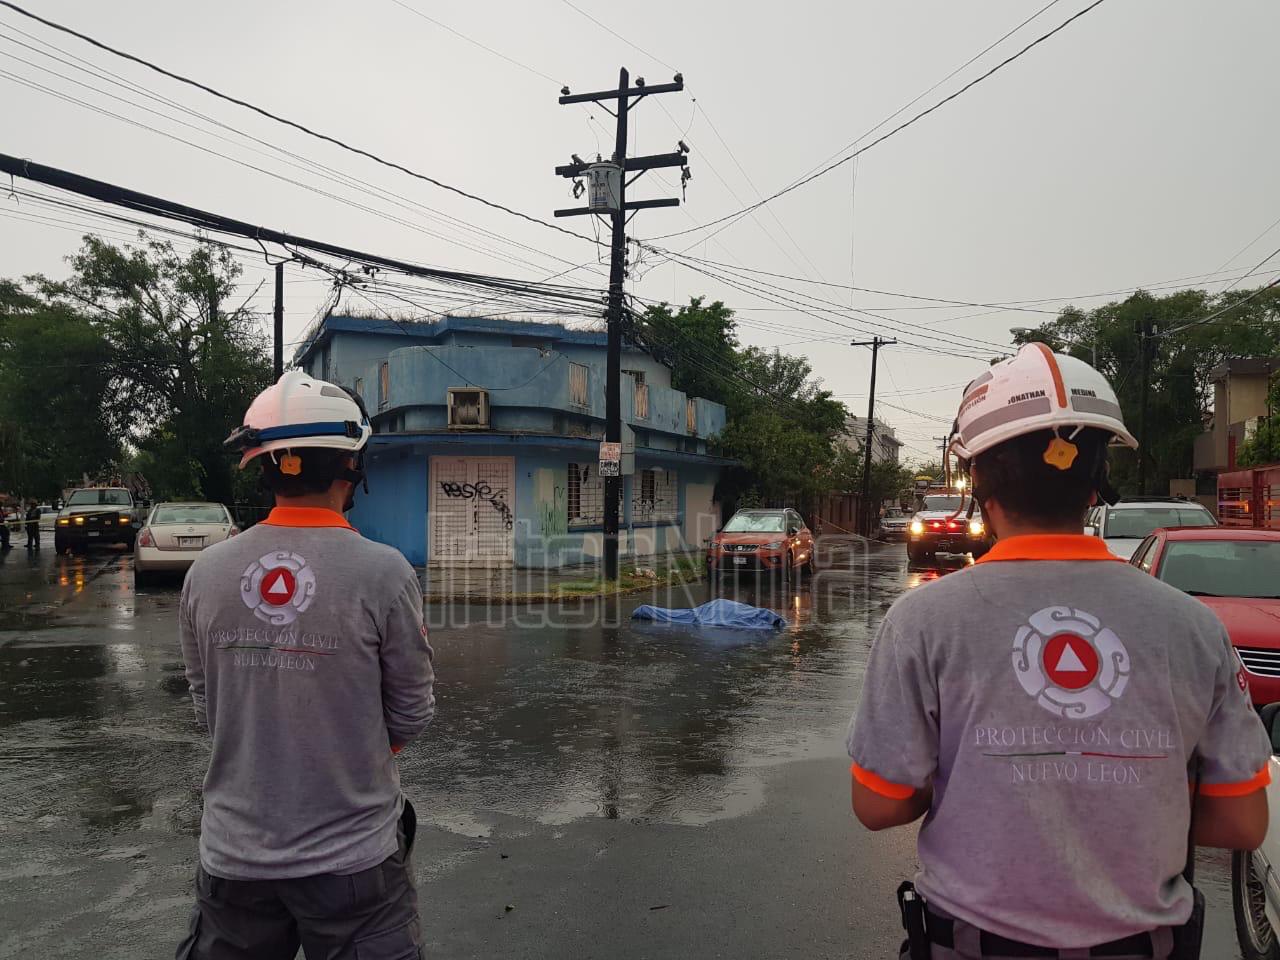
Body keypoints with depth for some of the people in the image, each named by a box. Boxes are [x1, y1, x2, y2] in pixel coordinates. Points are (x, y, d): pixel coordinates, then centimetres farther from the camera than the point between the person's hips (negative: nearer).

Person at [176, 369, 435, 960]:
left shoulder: (205, 573, -7)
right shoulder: (384, 572, -18)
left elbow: (209, 712, 5)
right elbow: (411, 716, -7)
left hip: (234, 858, 4)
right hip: (351, 860, -3)